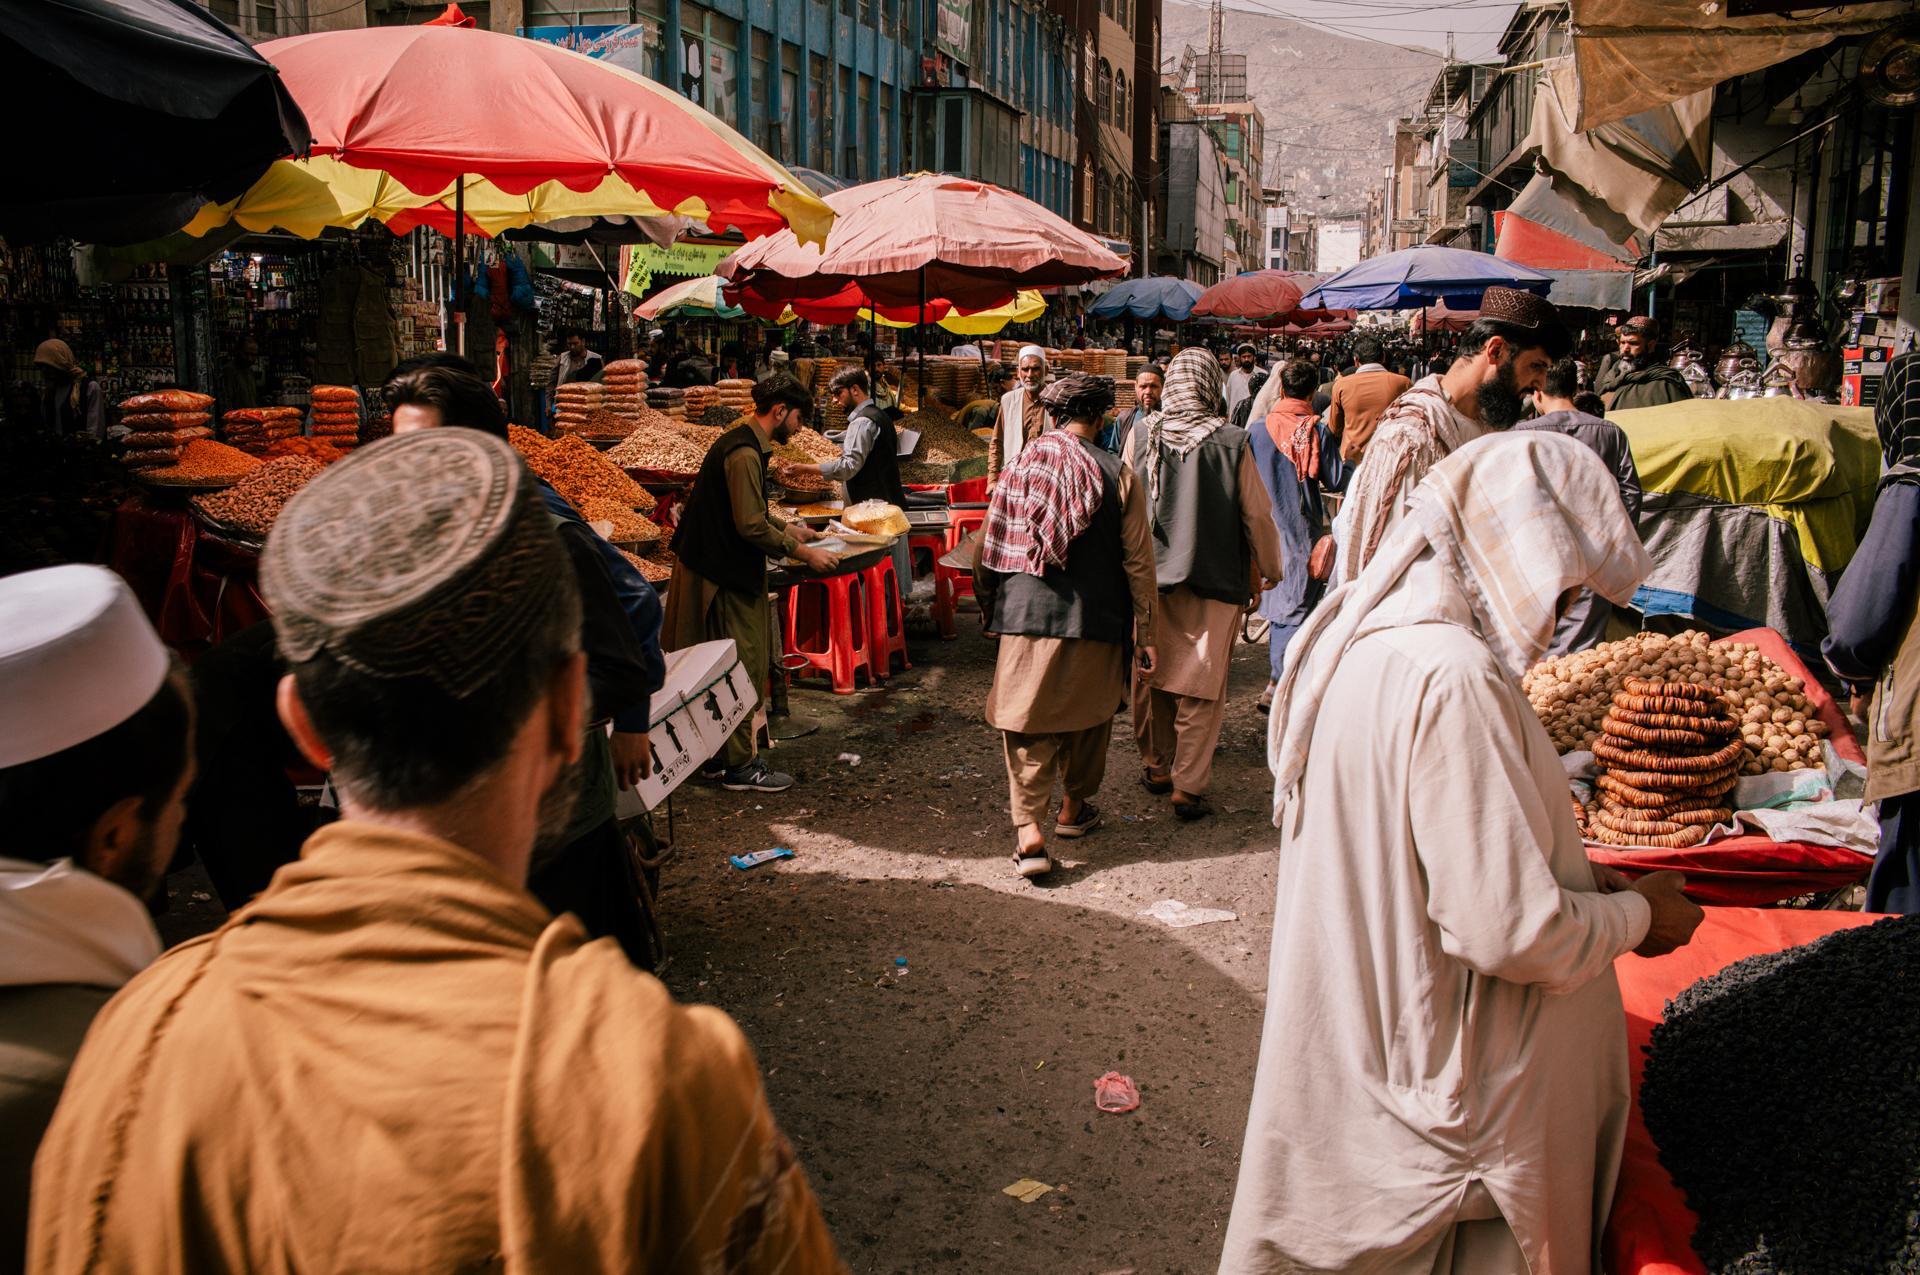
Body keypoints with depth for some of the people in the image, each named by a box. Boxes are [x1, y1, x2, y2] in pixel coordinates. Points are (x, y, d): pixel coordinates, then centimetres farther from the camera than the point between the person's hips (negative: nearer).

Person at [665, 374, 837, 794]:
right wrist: (803, 553, -16)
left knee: (742, 667, 16)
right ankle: (739, 767, 5)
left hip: (718, 566, 11)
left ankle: (735, 754, 25)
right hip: (726, 575, -11)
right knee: (742, 669, -3)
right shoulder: (745, 454, -20)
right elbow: (751, 526, -24)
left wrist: (790, 528, 21)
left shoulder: (739, 442, 13)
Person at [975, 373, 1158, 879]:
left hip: (1026, 614, 1)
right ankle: (1074, 807, 36)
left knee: (1026, 722, 5)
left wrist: (988, 608, 20)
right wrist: (1144, 632, 5)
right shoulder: (1118, 474, -5)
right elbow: (1138, 561, -3)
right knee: (1088, 713, 20)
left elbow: (989, 549, 5)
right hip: (1096, 619, 0)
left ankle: (1029, 828, -8)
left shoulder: (1020, 465, 0)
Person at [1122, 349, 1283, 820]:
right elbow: (1257, 515, -4)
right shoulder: (1232, 442, -10)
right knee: (1203, 687, 5)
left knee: (1151, 677, 17)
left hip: (1151, 577, 3)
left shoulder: (1140, 435, -5)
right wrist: (1270, 571, 12)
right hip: (1214, 581, -2)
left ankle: (1156, 767, 29)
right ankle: (1189, 785, 3)